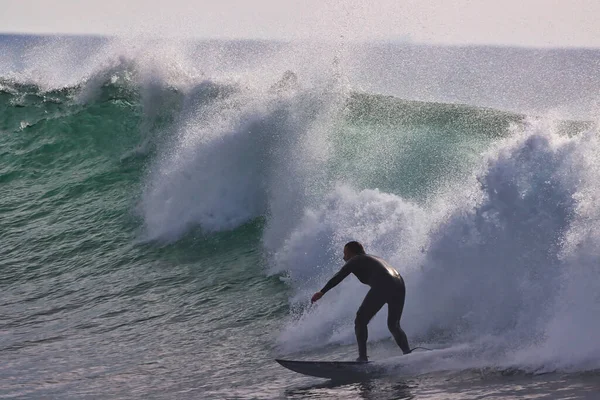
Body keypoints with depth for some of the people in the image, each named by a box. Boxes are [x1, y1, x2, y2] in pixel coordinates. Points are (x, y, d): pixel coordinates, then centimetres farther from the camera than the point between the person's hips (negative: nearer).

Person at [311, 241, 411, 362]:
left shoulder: (355, 260, 15)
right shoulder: (374, 258, 36)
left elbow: (339, 277, 4)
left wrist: (322, 292, 1)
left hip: (382, 287, -7)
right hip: (400, 285, 7)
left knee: (360, 320, 4)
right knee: (394, 325, 19)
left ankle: (362, 357, -7)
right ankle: (407, 352, -3)